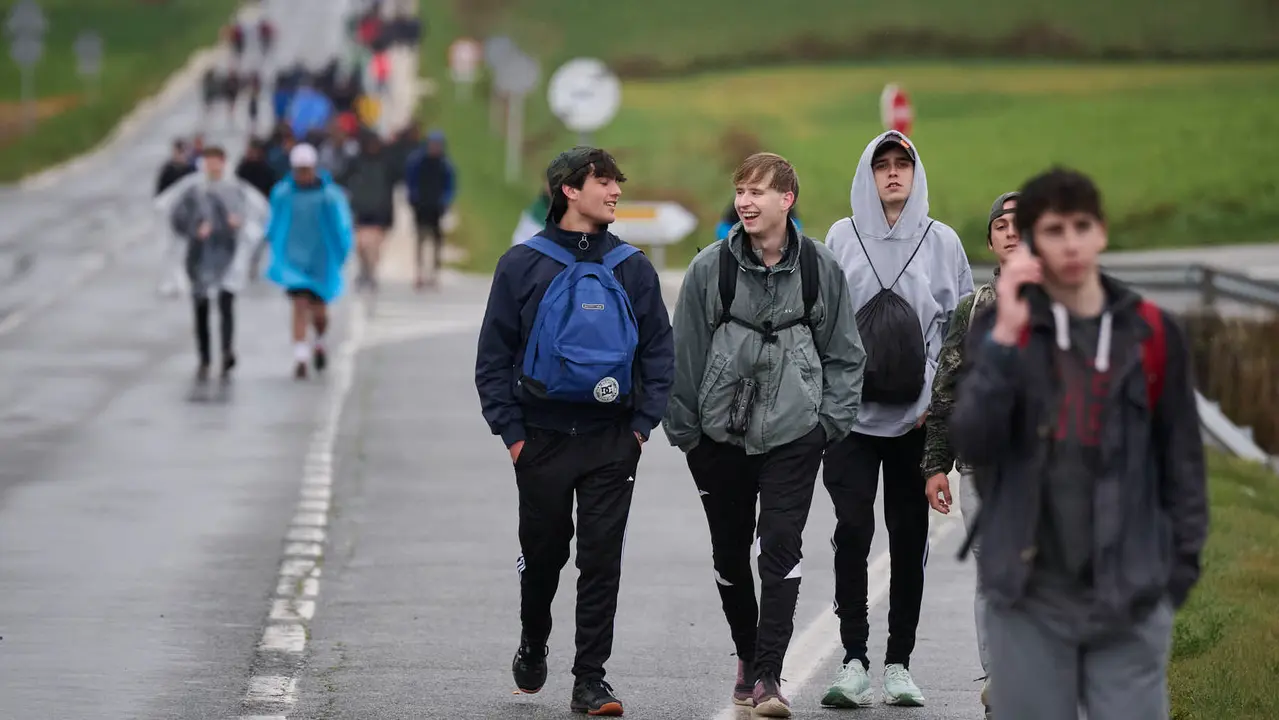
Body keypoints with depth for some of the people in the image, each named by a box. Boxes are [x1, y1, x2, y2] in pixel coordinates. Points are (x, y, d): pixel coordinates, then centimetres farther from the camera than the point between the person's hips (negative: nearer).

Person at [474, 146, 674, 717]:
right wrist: (511, 433, -5)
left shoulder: (632, 268, 7)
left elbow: (659, 352, 10)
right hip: (543, 436, -1)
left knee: (602, 561, -2)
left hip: (613, 441, 1)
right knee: (543, 554, 10)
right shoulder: (523, 265, 0)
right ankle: (533, 644, 36)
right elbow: (493, 356, 1)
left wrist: (642, 425, 0)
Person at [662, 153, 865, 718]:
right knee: (729, 553, 11)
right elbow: (685, 352, 3)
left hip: (793, 434, -1)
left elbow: (844, 353, 8)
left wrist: (832, 418, 0)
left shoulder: (820, 267, 0)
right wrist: (683, 428, 1)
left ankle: (767, 675, -10)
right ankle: (747, 656, 32)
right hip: (720, 433, 1)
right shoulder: (711, 267, -2)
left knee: (781, 549, -11)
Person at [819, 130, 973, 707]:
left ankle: (898, 664, 11)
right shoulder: (842, 238, 6)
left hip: (917, 418, 1)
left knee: (909, 536, 4)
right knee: (852, 530, -10)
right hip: (853, 414, -1)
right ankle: (853, 663, -7)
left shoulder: (942, 241, 6)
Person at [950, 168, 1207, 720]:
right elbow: (971, 443, -12)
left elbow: (1182, 457, 7)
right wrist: (1006, 337, -20)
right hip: (1030, 596, 0)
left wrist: (1181, 564, 2)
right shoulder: (1000, 330, 1)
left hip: (1130, 598, 0)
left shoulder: (1152, 335, 2)